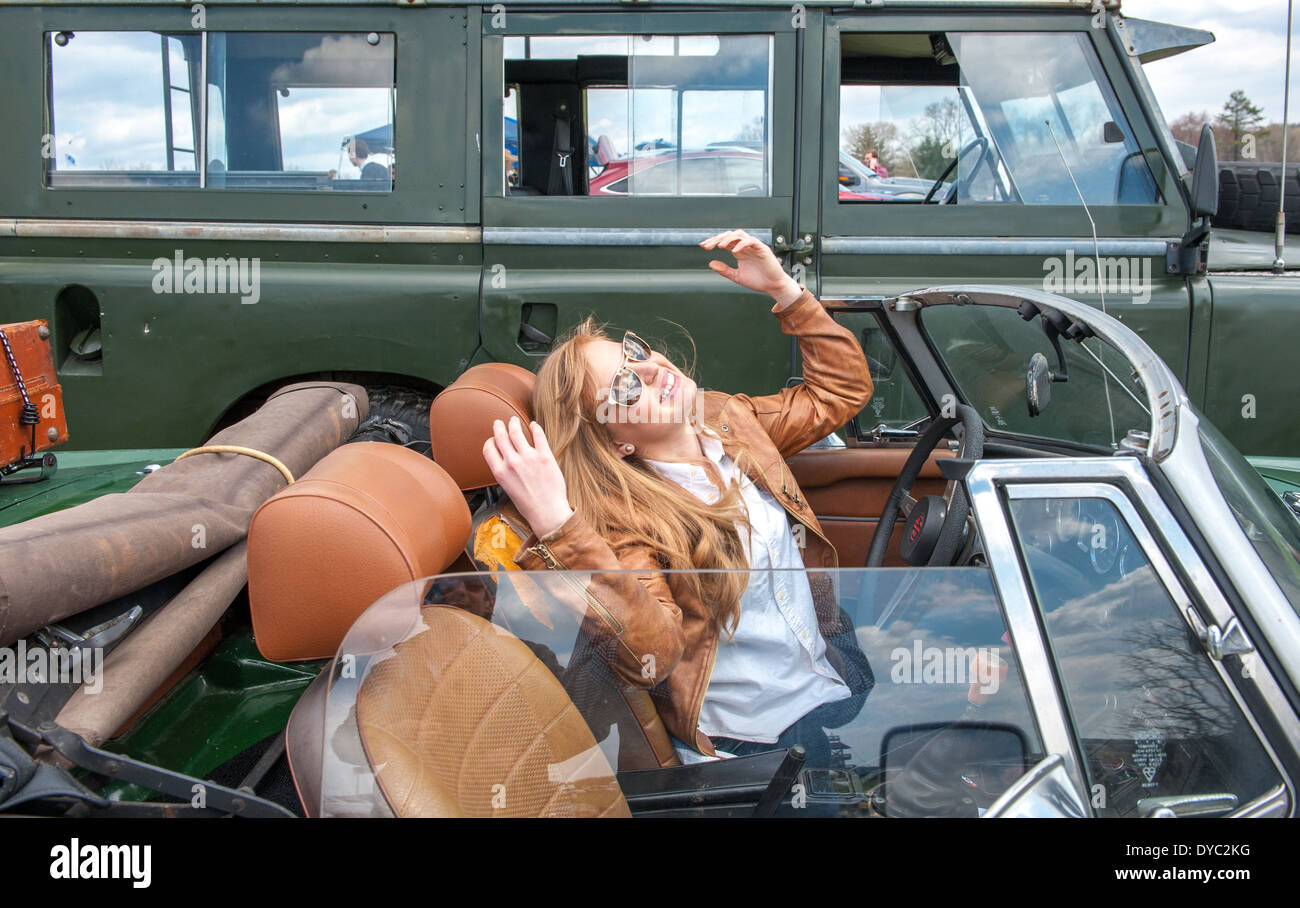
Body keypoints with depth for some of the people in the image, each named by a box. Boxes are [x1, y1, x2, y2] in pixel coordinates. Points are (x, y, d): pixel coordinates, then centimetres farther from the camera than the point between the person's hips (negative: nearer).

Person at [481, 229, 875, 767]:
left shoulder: (727, 419, 2)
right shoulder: (625, 520, -19)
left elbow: (843, 387, 14)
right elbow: (650, 656, -36)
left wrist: (782, 289, 2)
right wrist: (556, 525, -45)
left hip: (842, 669, 7)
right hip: (761, 740, -7)